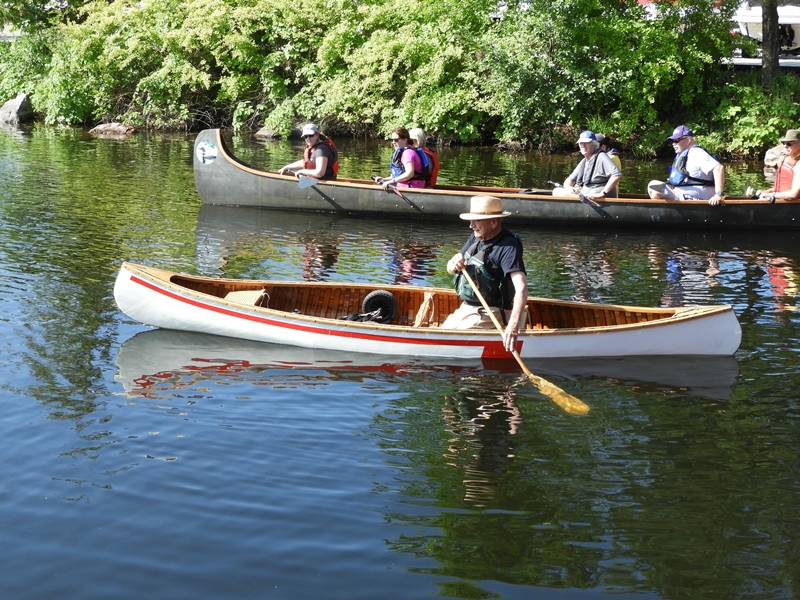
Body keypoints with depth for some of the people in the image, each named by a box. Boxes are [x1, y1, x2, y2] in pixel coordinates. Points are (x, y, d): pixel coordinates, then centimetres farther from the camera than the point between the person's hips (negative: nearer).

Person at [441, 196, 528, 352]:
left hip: (487, 315, -9)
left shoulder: (508, 247, -21)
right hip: (466, 308, 9)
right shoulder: (476, 238, 5)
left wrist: (513, 326, -47)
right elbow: (450, 269, 12)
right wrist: (454, 264, -15)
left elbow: (521, 288, -33)